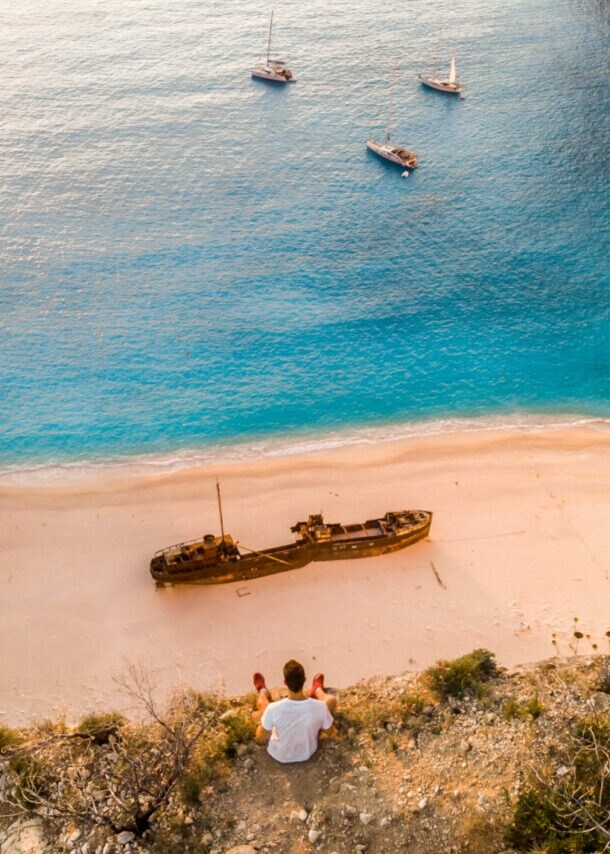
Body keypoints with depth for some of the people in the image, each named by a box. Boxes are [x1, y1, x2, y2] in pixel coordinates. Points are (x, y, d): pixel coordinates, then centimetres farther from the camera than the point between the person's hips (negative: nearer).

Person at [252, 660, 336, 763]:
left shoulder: (274, 709, -36)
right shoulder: (320, 707, -33)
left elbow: (260, 739, -19)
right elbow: (326, 730, -10)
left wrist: (259, 720, 2)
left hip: (279, 755, 0)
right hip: (307, 753, 1)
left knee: (262, 702, 19)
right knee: (331, 699, 11)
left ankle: (263, 691, 56)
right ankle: (317, 691, 47)